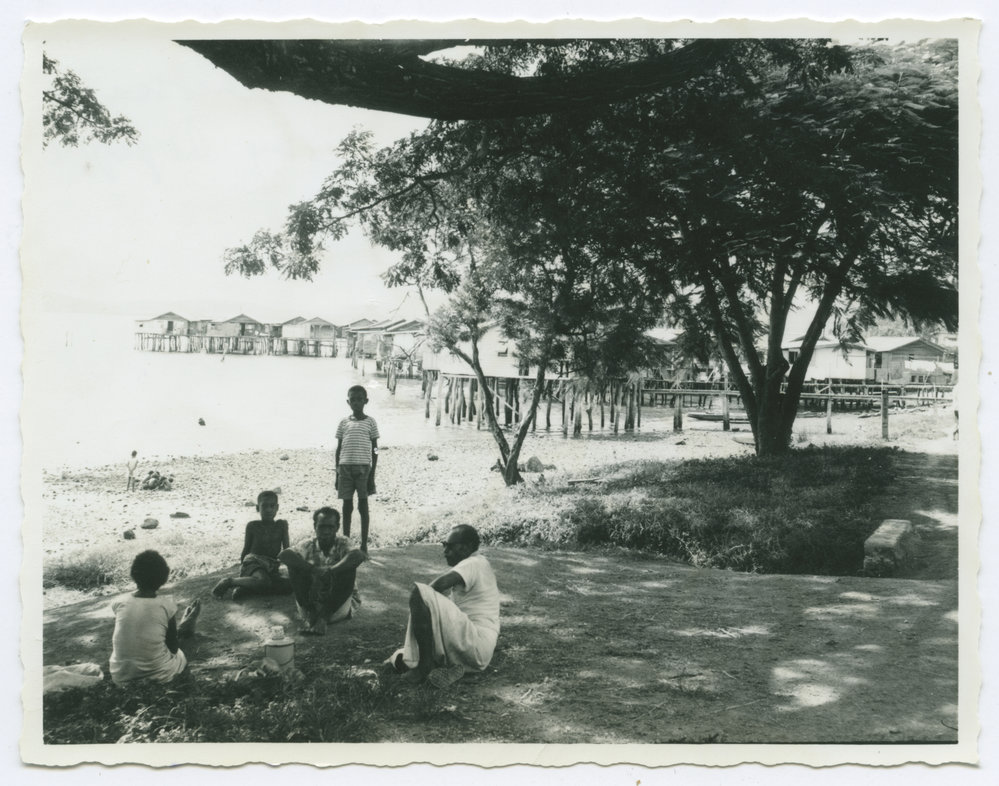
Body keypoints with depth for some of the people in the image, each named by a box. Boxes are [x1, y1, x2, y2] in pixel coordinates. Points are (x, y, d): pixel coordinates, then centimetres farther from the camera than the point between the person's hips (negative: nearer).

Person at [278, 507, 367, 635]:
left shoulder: (342, 544, -5)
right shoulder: (308, 545, -1)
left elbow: (360, 555, -30)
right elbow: (283, 555, -22)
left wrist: (331, 571, -40)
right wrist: (313, 569, -33)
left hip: (337, 605, -1)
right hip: (310, 603, 1)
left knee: (349, 567, -23)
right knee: (294, 566, -15)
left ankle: (323, 617, -25)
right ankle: (311, 615, -23)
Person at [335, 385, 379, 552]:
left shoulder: (370, 422, 2)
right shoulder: (344, 423, 8)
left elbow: (374, 450, 2)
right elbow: (339, 449, 12)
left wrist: (372, 475, -3)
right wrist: (337, 474, 8)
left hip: (363, 467, -2)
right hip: (345, 467, 2)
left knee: (363, 505, 1)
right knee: (347, 505, 7)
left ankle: (364, 545, 6)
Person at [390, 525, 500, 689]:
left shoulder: (474, 564, -7)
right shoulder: (474, 566, 25)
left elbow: (442, 583, -23)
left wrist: (419, 596, -5)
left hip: (476, 645, -11)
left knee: (419, 593, -20)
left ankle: (424, 665, -16)